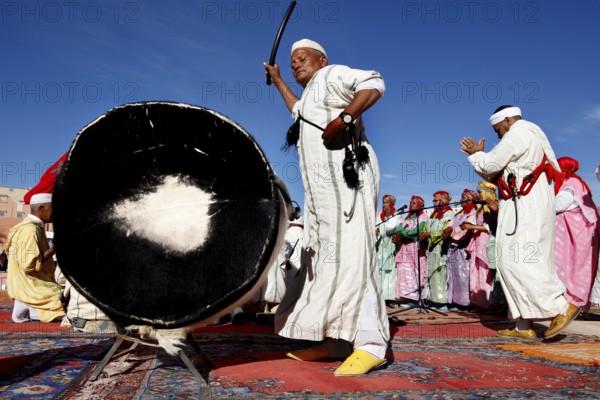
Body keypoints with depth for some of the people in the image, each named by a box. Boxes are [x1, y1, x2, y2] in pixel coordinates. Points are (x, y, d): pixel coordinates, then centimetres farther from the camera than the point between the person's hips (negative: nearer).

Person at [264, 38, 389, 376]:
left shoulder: (330, 75, 6)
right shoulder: (311, 93, 31)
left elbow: (375, 83, -11)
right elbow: (300, 112, 55)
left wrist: (344, 118, -24)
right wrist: (278, 80, 56)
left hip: (346, 174, -10)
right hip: (323, 186, 10)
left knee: (349, 252, -20)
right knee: (325, 257, 4)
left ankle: (370, 344, -22)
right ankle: (334, 341, 7)